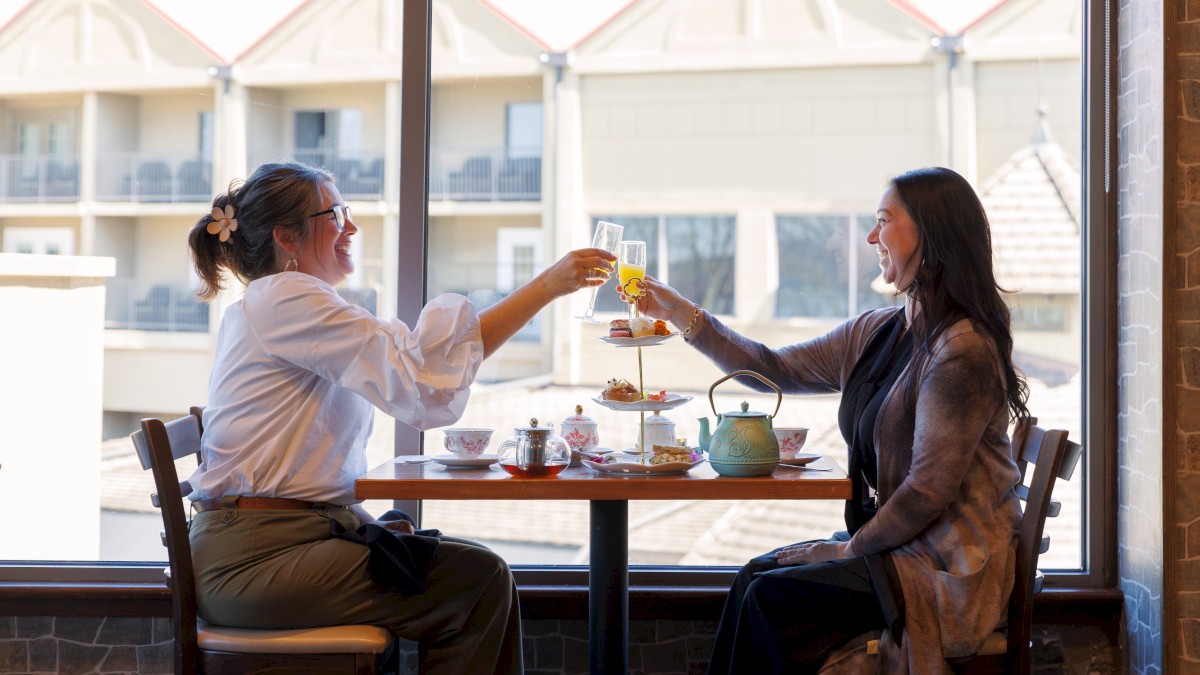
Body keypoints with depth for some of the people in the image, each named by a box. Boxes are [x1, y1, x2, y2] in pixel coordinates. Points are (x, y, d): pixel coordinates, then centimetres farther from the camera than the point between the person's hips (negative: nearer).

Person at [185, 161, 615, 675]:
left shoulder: (268, 306, 20)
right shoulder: (284, 299, -12)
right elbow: (422, 372, -21)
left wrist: (368, 524, 7)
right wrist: (546, 286, -18)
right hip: (253, 558, -10)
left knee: (481, 568, 7)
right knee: (478, 580, -15)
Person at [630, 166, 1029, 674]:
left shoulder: (961, 350, -20)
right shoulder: (875, 333, 8)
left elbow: (929, 489, -21)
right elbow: (774, 370, 13)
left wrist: (853, 547, -10)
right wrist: (679, 311, 9)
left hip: (949, 569, -8)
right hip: (899, 543, 8)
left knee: (770, 598, -13)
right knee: (757, 575, -1)